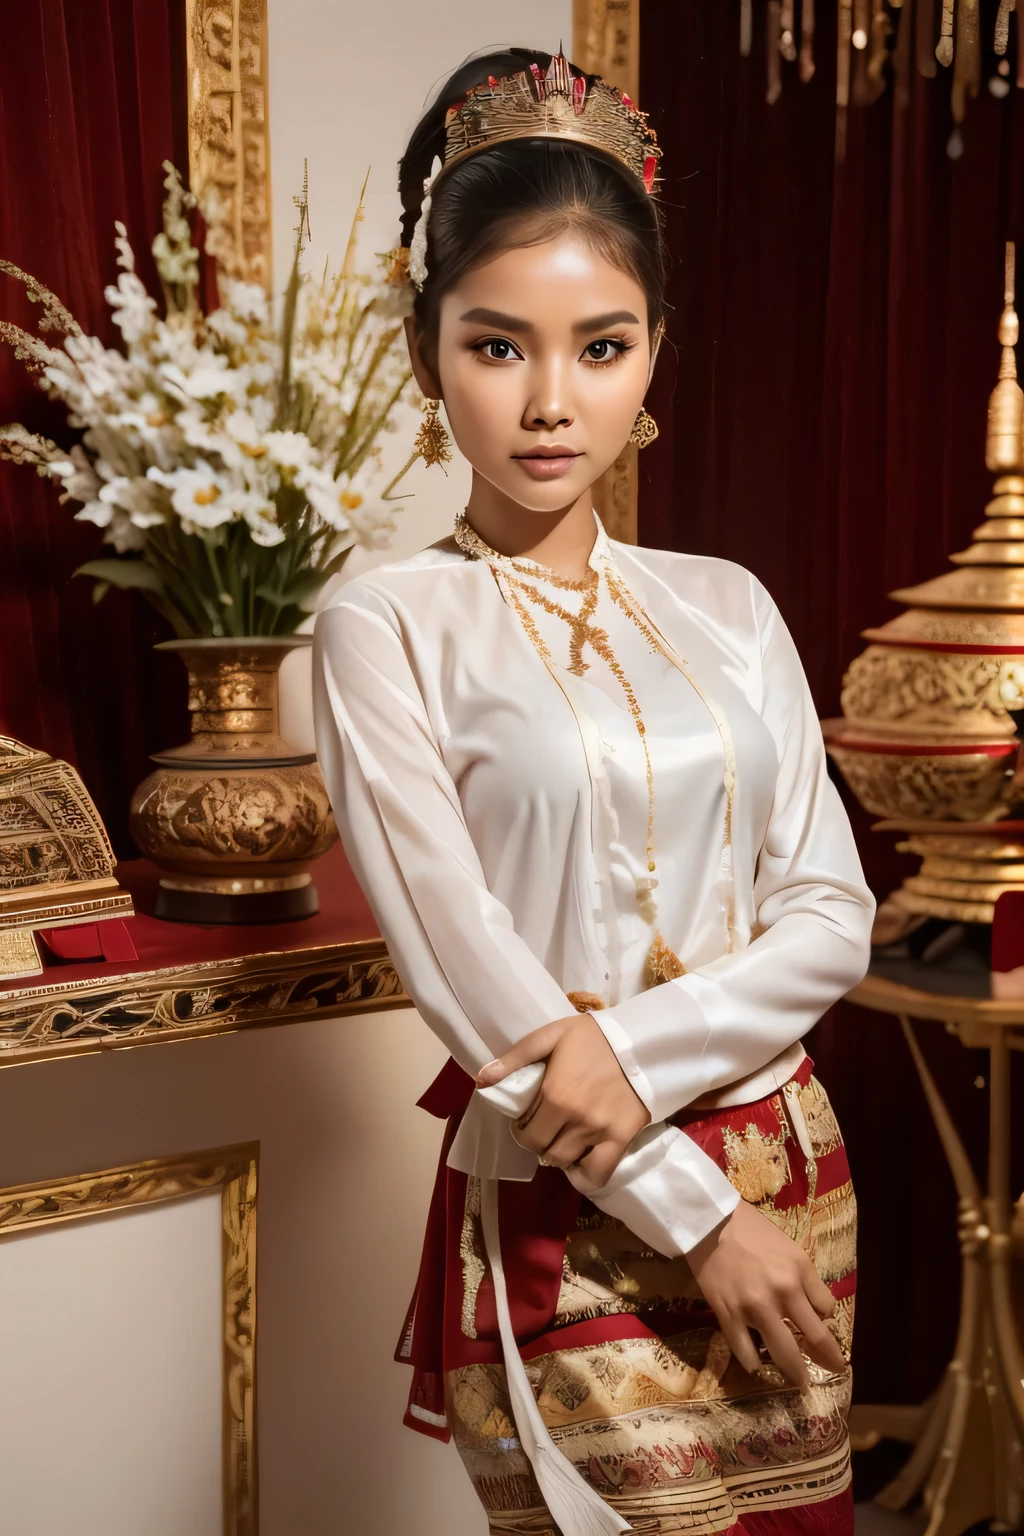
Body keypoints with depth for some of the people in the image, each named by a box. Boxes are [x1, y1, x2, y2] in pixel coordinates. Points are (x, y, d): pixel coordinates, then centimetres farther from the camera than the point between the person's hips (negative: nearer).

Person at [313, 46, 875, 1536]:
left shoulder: (727, 606, 5)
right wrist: (699, 1212, -12)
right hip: (570, 1219, -4)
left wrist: (641, 1049, -17)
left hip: (789, 1167, 5)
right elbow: (473, 985, -13)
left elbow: (831, 913, 0)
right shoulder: (388, 628, -8)